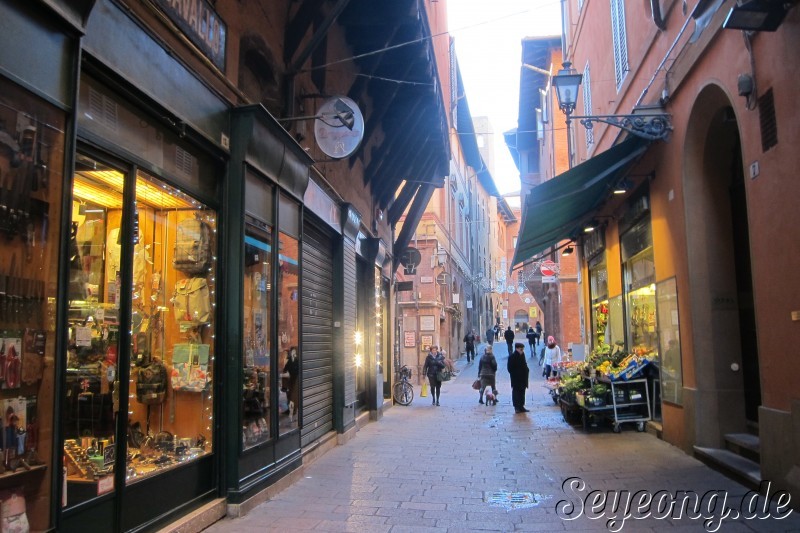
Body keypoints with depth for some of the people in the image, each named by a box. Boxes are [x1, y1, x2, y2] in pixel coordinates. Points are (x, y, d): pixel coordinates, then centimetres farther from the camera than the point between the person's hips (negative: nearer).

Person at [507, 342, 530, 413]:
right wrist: (514, 375, -14)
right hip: (516, 379, -7)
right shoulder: (512, 357, -11)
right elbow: (510, 368, -11)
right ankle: (517, 407, -1)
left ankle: (521, 407, 18)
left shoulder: (522, 355, 11)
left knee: (522, 392, 11)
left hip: (523, 378, 7)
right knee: (516, 393, -4)